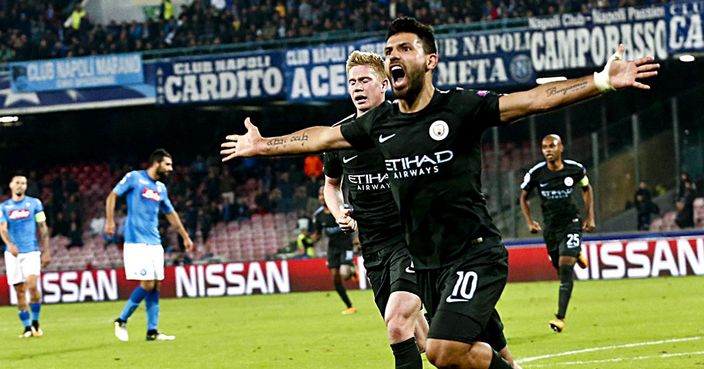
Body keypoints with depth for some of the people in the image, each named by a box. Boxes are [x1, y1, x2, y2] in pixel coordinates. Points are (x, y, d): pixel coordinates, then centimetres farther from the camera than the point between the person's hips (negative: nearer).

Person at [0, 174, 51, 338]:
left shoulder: (34, 203, 6)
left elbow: (43, 228, 8)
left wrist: (46, 251, 2)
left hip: (31, 251, -2)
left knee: (32, 286, -18)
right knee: (19, 291, 0)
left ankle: (35, 322, -1)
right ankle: (27, 327, 9)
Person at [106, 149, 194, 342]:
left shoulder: (161, 188, 16)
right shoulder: (134, 178, -3)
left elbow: (171, 213, 27)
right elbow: (112, 196, 0)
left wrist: (185, 237, 29)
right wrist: (110, 221, -12)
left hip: (154, 243, 7)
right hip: (136, 242, -7)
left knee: (155, 285, 3)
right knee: (147, 284, -13)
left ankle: (152, 331, 7)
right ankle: (122, 321, 2)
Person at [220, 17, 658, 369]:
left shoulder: (461, 107, -9)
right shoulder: (380, 122, 7)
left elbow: (534, 99, -16)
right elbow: (323, 137, 22)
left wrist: (602, 81, -27)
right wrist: (263, 145, 31)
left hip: (475, 255, -6)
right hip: (428, 262, 6)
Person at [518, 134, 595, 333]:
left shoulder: (575, 169, -10)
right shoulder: (536, 173, -10)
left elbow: (586, 189, 11)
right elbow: (523, 197, 6)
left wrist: (590, 217, 6)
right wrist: (529, 221, -7)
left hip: (571, 222, -2)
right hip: (550, 226, 2)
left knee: (565, 266, -16)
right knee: (559, 267, 11)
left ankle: (560, 317, -18)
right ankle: (576, 255, 51)